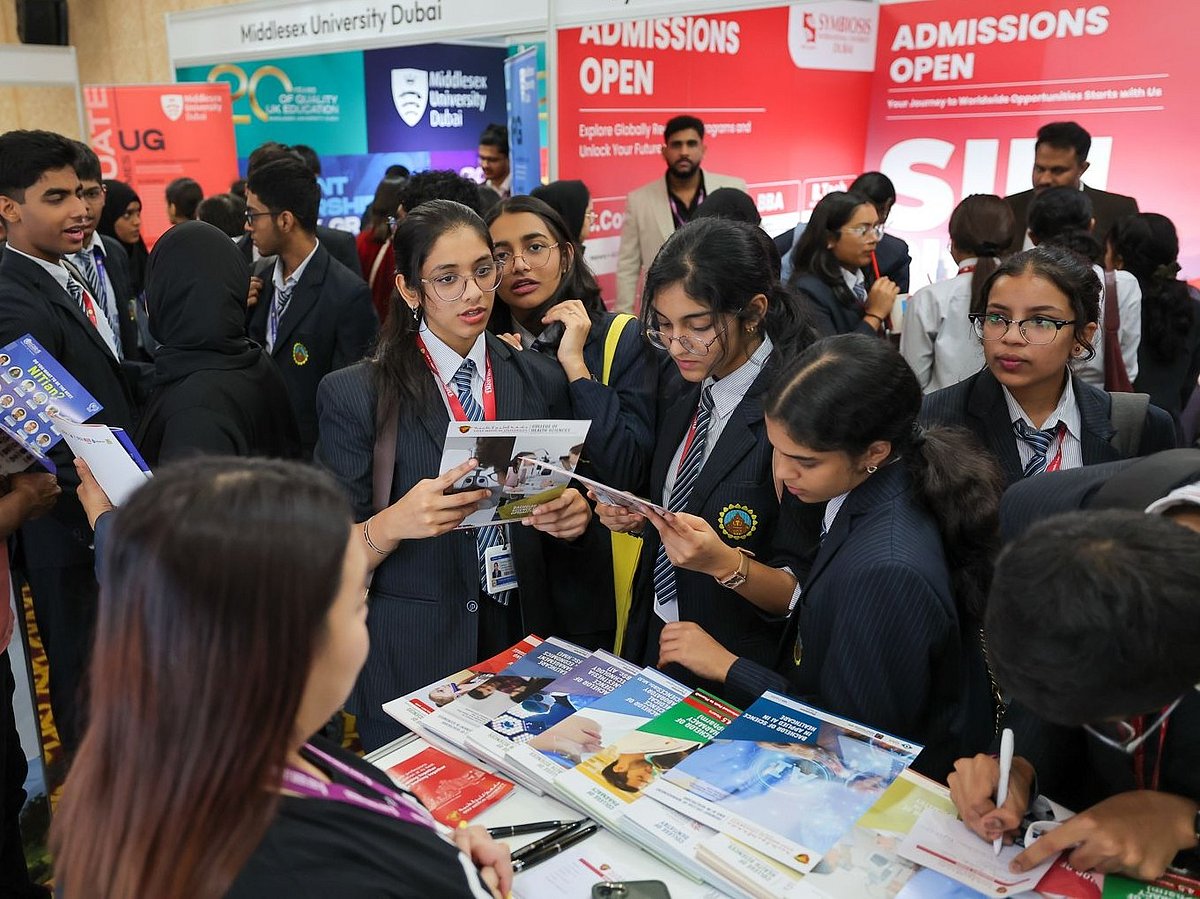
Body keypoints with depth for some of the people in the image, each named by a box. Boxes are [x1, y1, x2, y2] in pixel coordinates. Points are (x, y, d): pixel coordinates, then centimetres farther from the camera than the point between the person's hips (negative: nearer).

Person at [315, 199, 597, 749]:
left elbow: (565, 517, 9)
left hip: (527, 642, 3)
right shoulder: (354, 394, -8)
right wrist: (393, 523, -29)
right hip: (410, 662, -2)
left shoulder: (541, 381, 2)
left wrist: (572, 516, -13)